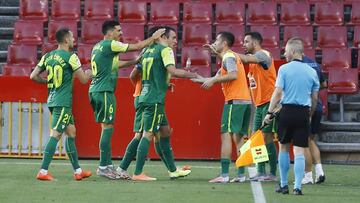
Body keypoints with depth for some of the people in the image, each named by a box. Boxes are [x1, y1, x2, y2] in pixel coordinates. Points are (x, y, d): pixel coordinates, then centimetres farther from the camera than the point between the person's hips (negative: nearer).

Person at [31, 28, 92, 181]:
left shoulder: (47, 56, 9)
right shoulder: (70, 56, -10)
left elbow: (33, 76, 7)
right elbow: (83, 79, -7)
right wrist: (90, 72, 13)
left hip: (52, 101, 8)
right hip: (63, 103, -8)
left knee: (71, 132, 16)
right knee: (55, 135, -10)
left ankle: (77, 171, 20)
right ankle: (43, 171, -15)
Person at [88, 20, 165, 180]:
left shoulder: (97, 47, 17)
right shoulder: (110, 45, -10)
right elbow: (137, 47, -7)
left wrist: (134, 62, 29)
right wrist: (153, 38, 5)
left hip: (95, 91, 10)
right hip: (104, 91, -10)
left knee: (107, 128, 11)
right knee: (107, 128, -7)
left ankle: (108, 165, 12)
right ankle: (103, 167, -8)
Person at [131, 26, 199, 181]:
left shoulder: (148, 51, 18)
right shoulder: (165, 50, -7)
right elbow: (172, 70, -21)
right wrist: (193, 75, -12)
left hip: (145, 97, 9)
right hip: (155, 100, -9)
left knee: (166, 132, 16)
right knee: (148, 135, -9)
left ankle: (172, 170, 21)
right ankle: (137, 173, -11)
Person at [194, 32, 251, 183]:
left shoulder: (228, 57, -7)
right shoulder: (232, 56, 22)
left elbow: (234, 75, -24)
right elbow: (220, 77, 26)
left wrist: (213, 80, -18)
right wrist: (199, 79, 28)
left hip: (234, 101, -9)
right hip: (246, 101, 9)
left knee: (226, 135, -10)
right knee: (239, 137, 10)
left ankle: (224, 175, -15)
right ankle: (241, 175, 7)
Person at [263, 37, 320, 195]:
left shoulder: (284, 69, -3)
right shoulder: (312, 72, 6)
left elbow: (277, 93, -8)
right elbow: (314, 98, 9)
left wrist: (269, 113, -2)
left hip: (287, 111, -1)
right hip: (304, 113, 1)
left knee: (283, 148, 14)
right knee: (299, 151, 1)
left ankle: (284, 185, 17)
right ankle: (297, 187, -5)